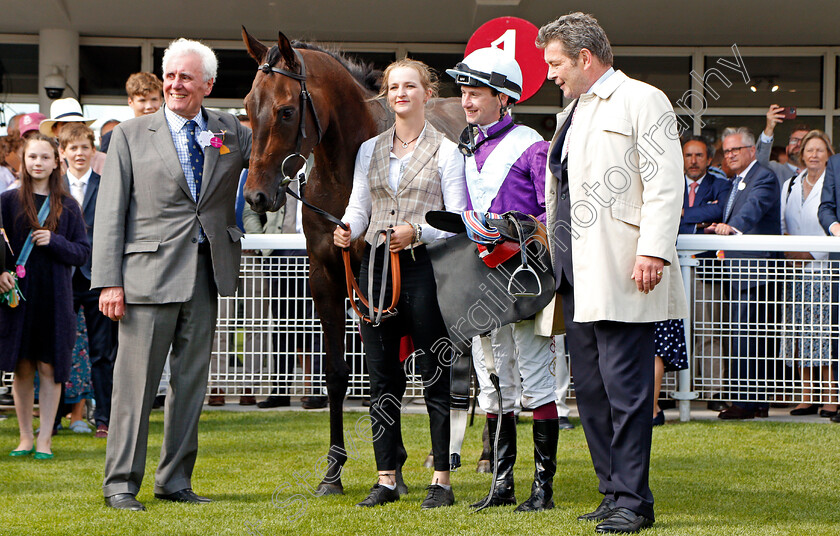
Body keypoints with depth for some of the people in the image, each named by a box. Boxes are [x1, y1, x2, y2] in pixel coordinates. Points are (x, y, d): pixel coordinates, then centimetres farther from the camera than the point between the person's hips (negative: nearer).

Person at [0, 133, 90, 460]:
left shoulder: (67, 206, 6)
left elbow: (83, 252, 5)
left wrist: (55, 241, -12)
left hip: (55, 297, 0)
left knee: (49, 368, -2)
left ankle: (45, 439, 2)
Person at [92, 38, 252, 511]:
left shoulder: (231, 132, 11)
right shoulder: (131, 136, 3)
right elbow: (110, 212, -1)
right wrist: (109, 281, -8)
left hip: (206, 274, 4)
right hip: (149, 272, -4)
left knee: (192, 379, 8)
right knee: (136, 380, -3)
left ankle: (175, 479, 17)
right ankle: (121, 482, 5)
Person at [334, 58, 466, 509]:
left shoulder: (446, 151, 2)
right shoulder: (370, 150, 15)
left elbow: (457, 218, -4)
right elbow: (359, 206, 11)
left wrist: (417, 231, -22)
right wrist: (348, 230, -11)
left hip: (424, 267, -4)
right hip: (376, 266, 5)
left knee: (435, 377, -2)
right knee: (382, 378, 6)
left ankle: (441, 480, 3)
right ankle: (386, 479, 12)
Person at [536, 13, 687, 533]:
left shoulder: (642, 101, -2)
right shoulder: (571, 113, 24)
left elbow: (666, 183, -11)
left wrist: (653, 251, -20)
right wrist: (551, 258, 22)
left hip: (620, 272, -9)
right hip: (577, 275, 9)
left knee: (624, 387, -10)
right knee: (590, 388, 9)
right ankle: (614, 492, 14)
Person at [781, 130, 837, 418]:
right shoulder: (789, 186, 15)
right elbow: (782, 226, 19)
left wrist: (810, 254, -13)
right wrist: (787, 251, 1)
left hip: (824, 269, -5)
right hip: (796, 272, 5)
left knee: (825, 331, -9)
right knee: (800, 332, 3)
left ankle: (831, 397, -7)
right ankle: (807, 397, 8)